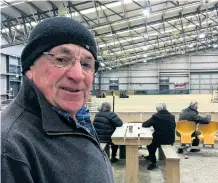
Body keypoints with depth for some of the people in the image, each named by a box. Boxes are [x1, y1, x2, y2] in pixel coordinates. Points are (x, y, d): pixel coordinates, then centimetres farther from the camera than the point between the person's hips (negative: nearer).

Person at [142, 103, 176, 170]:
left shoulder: (155, 116, -11)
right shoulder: (172, 116, 0)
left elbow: (144, 125, -5)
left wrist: (153, 124, 16)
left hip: (159, 140, -5)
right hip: (170, 140, 5)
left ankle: (153, 162, 26)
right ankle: (151, 157, 46)